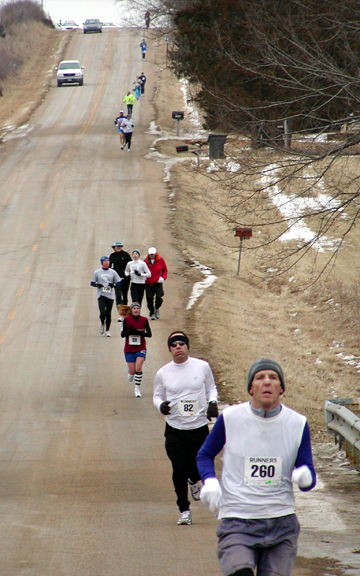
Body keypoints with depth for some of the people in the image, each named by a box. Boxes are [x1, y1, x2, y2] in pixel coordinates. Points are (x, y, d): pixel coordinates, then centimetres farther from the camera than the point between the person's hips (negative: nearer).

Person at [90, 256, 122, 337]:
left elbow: (119, 282, 10)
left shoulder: (112, 272, 8)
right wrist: (97, 285, -11)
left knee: (108, 314, 2)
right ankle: (102, 324, 16)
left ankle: (107, 330, 16)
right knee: (103, 312, -15)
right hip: (101, 295, -1)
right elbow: (92, 283, 9)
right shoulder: (97, 272, 6)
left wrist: (113, 284, -10)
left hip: (110, 296, 1)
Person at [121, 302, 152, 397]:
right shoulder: (126, 320, -3)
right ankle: (131, 373, 40)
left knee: (138, 367, -19)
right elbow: (122, 334, -5)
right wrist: (130, 331, -24)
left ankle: (137, 389, -8)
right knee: (132, 371, 1)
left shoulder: (144, 320, -3)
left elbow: (149, 334, -5)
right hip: (129, 349, 1)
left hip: (141, 348, -1)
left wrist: (139, 332, -21)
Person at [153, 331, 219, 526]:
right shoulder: (163, 373, 0)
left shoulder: (202, 366, 1)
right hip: (175, 429, 0)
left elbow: (211, 387, 16)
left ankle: (194, 481, 34)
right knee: (180, 471, -5)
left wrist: (212, 402, -3)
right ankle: (184, 510, 12)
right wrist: (160, 405, -10)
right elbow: (157, 395, 12)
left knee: (198, 469, -5)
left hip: (199, 428, 0)